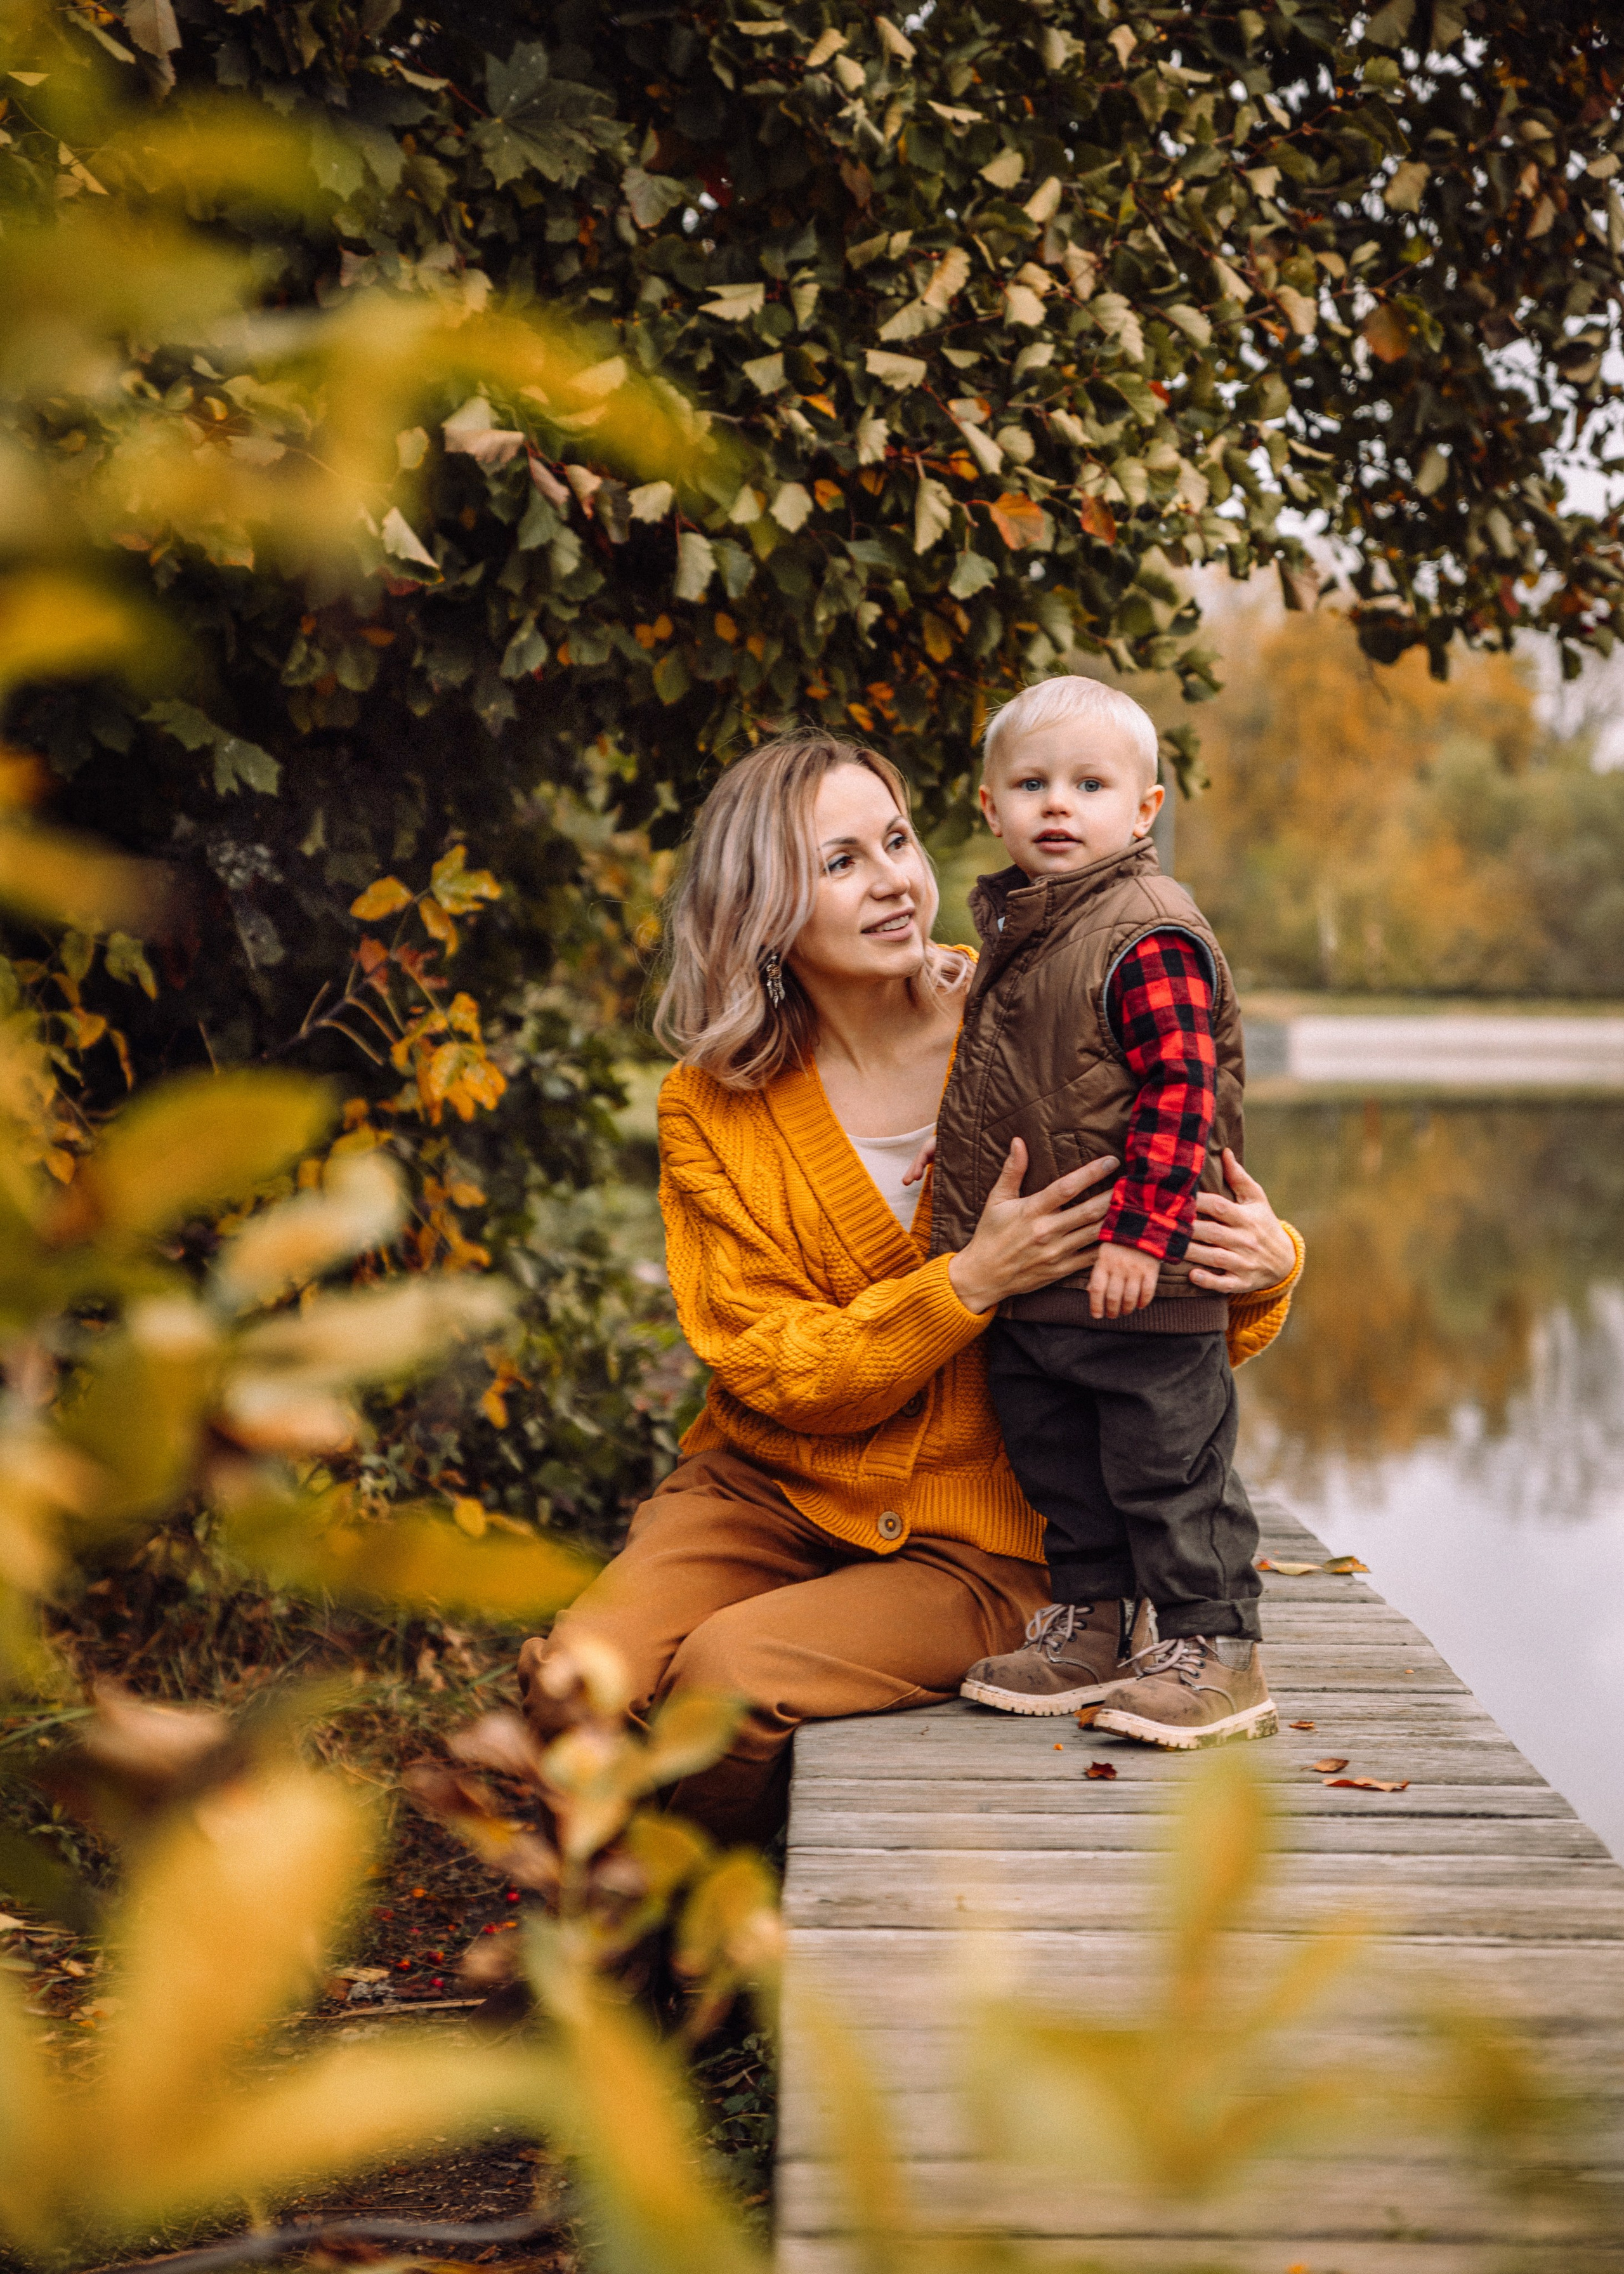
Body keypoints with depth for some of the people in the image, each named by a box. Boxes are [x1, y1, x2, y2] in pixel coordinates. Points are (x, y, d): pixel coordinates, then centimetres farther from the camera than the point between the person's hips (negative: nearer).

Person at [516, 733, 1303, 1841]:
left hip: (978, 1534, -2)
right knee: (577, 1685, -23)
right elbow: (780, 1370, -8)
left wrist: (1264, 1263, -24)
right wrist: (971, 1282, -24)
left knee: (728, 1677, -27)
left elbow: (1182, 1236, 1)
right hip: (768, 1489, 2)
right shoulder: (711, 1110, -1)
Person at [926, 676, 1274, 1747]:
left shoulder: (1150, 936, -15)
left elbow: (1181, 1096, -21)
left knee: (1168, 1465, 0)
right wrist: (975, 1239, 21)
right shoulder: (1009, 935, 12)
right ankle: (1091, 1629, 31)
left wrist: (1141, 1233, -25)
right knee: (1057, 1463, 17)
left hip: (1136, 1279, -9)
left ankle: (1213, 1649, 10)